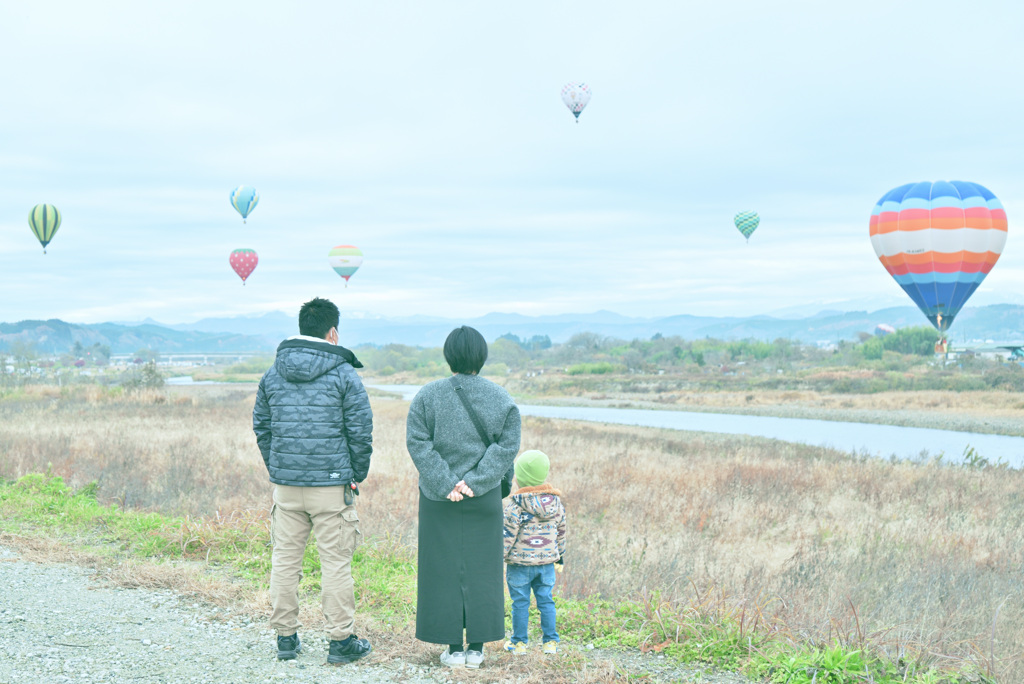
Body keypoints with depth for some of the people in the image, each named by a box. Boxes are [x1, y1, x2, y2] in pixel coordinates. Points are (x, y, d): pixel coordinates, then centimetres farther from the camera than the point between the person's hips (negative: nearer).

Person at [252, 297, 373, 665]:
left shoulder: (273, 373, 8)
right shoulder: (343, 374, -6)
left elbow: (261, 426, 13)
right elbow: (361, 431, -6)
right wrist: (357, 475, 7)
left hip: (285, 485, 4)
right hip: (332, 484, -4)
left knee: (285, 559, 11)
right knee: (335, 563, 2)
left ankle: (285, 637, 17)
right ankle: (341, 641, 7)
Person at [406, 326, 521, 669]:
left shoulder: (428, 395, -4)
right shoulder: (502, 399, 0)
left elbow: (419, 444, -10)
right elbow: (506, 446, -7)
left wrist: (446, 484, -11)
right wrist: (473, 482, -10)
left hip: (438, 500, -1)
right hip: (485, 500, 1)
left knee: (445, 570, 6)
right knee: (481, 570, 10)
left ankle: (454, 648, 9)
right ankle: (477, 647, 14)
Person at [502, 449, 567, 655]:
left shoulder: (516, 506, -15)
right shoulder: (556, 503, 3)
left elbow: (508, 536, -13)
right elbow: (561, 532, 14)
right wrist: (559, 556, 25)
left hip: (520, 563, -4)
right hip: (547, 562, 5)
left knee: (520, 602, 5)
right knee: (546, 600, 12)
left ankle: (519, 642, 12)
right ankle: (550, 642, 15)